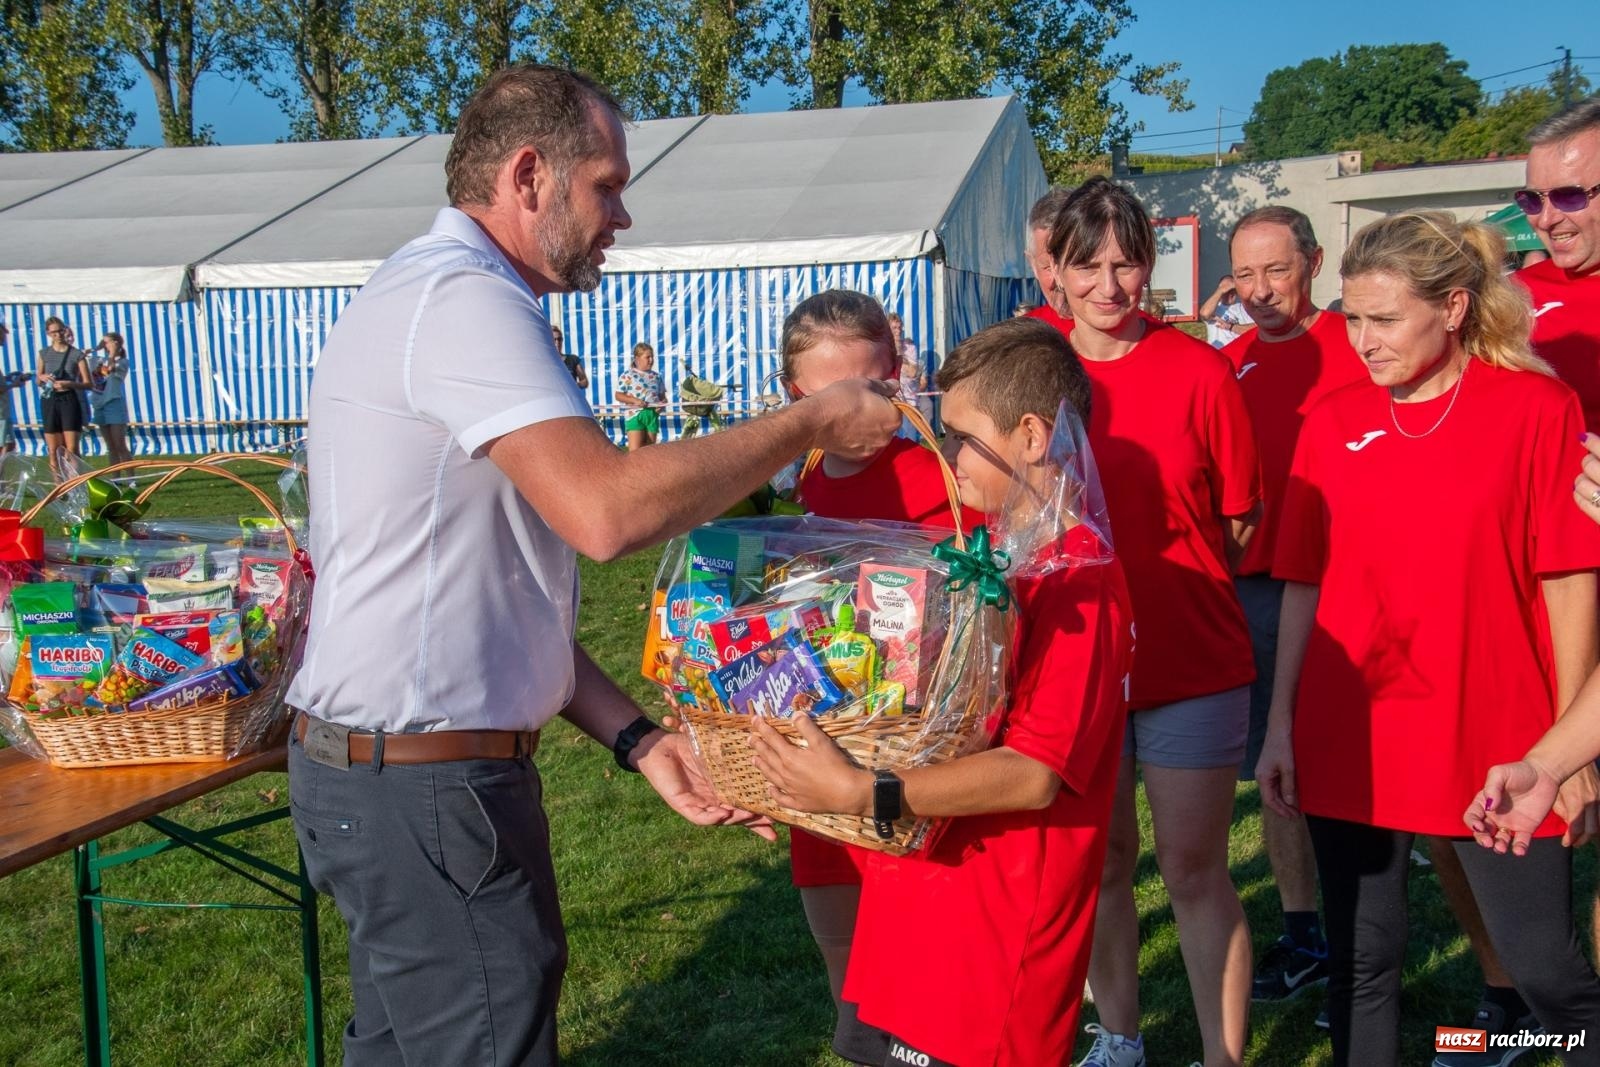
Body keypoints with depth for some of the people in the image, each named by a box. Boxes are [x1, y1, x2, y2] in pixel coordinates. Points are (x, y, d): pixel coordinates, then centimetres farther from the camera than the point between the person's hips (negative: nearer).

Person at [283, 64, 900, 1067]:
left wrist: (634, 736, 5)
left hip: (381, 767, 11)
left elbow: (504, 588, 13)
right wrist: (812, 422, -17)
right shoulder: (462, 298, -17)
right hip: (427, 787, -11)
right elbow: (608, 510, -31)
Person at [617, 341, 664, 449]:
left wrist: (662, 404, -6)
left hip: (653, 415, 5)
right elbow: (618, 395, -2)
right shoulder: (628, 375, -2)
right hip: (635, 415, -5)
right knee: (635, 451, -13)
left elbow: (663, 396, 17)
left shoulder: (656, 376, 12)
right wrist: (634, 400, -16)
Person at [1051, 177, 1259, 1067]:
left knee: (1195, 870, 5)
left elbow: (1241, 522, -1)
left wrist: (1169, 579, -1)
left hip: (1192, 662, -3)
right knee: (1101, 861, 17)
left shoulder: (1201, 372, -9)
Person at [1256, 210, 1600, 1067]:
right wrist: (1281, 725, 5)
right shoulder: (1332, 423, 4)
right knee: (1361, 962, 13)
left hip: (1495, 746, -3)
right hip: (1349, 744, 3)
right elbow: (1303, 586, 6)